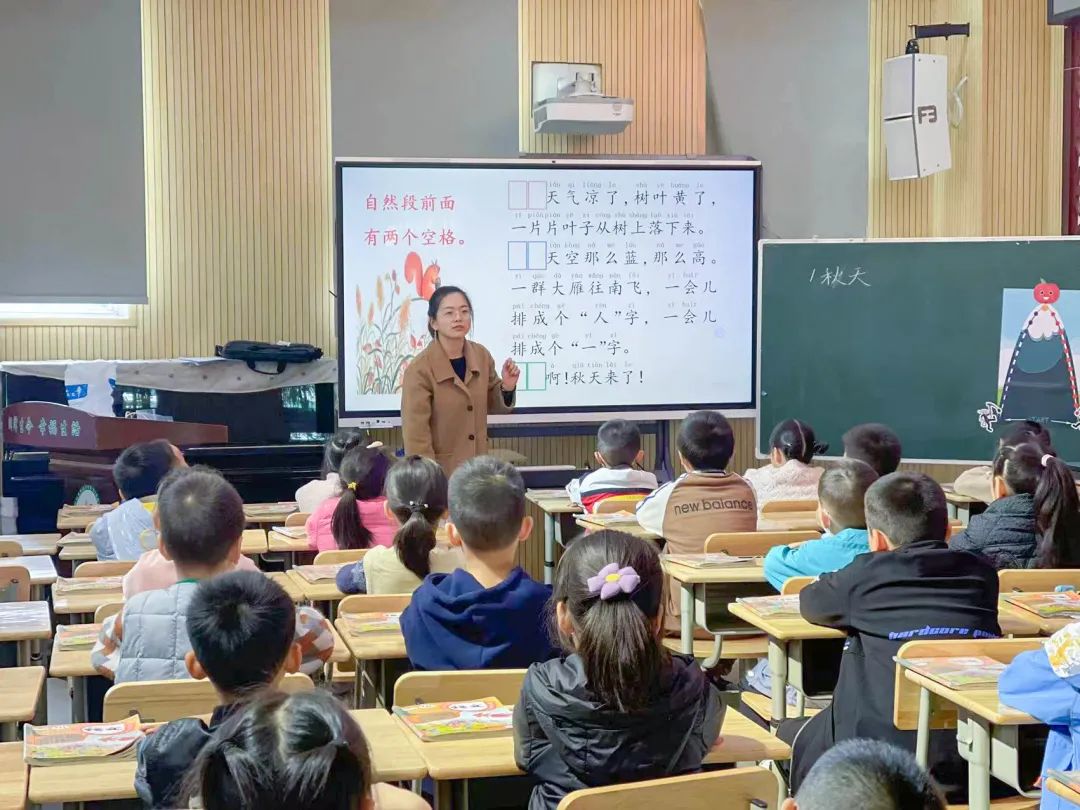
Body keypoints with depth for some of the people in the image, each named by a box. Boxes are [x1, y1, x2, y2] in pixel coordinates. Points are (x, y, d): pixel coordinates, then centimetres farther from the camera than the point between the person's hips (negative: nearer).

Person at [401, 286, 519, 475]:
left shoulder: (482, 356, 0)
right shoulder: (419, 370, -16)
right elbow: (416, 437, -15)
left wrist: (507, 387, -5)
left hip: (478, 467, 5)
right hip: (439, 472, -5)